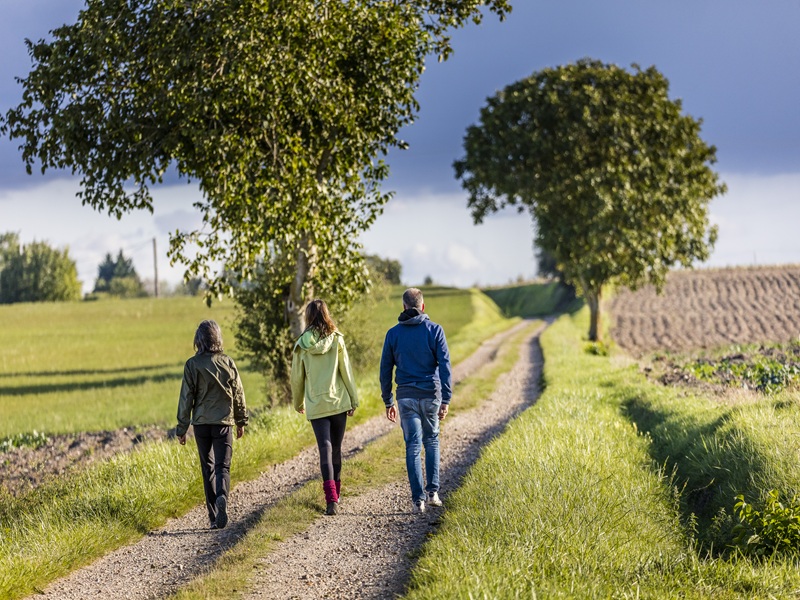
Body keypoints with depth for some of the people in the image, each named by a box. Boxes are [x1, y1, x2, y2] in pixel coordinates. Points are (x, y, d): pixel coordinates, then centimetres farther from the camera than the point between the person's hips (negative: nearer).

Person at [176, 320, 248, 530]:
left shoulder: (192, 365, -6)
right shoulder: (228, 362, -1)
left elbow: (186, 398, -4)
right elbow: (238, 394, 6)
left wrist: (182, 428, 3)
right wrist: (241, 421, 19)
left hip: (201, 423, 0)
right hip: (224, 422, 0)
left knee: (208, 468, 10)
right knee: (222, 465, 0)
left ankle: (214, 516, 9)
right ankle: (222, 496, -31)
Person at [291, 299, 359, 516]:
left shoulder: (302, 345, -1)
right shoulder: (336, 340, -3)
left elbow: (297, 377, 6)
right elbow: (346, 372, -2)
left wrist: (298, 403, 20)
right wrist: (354, 400, 7)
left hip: (316, 406, 0)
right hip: (338, 401, 0)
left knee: (325, 448, -4)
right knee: (336, 448, 14)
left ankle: (331, 498, -20)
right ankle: (335, 492, 26)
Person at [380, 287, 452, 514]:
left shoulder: (393, 334, 1)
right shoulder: (434, 330, -4)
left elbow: (385, 370, 4)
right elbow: (445, 366, -9)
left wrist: (388, 402, 13)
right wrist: (446, 400, -8)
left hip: (406, 396, 0)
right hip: (431, 395, 0)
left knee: (413, 446, 4)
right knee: (431, 441, 19)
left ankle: (418, 499, -2)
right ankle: (432, 491, 11)